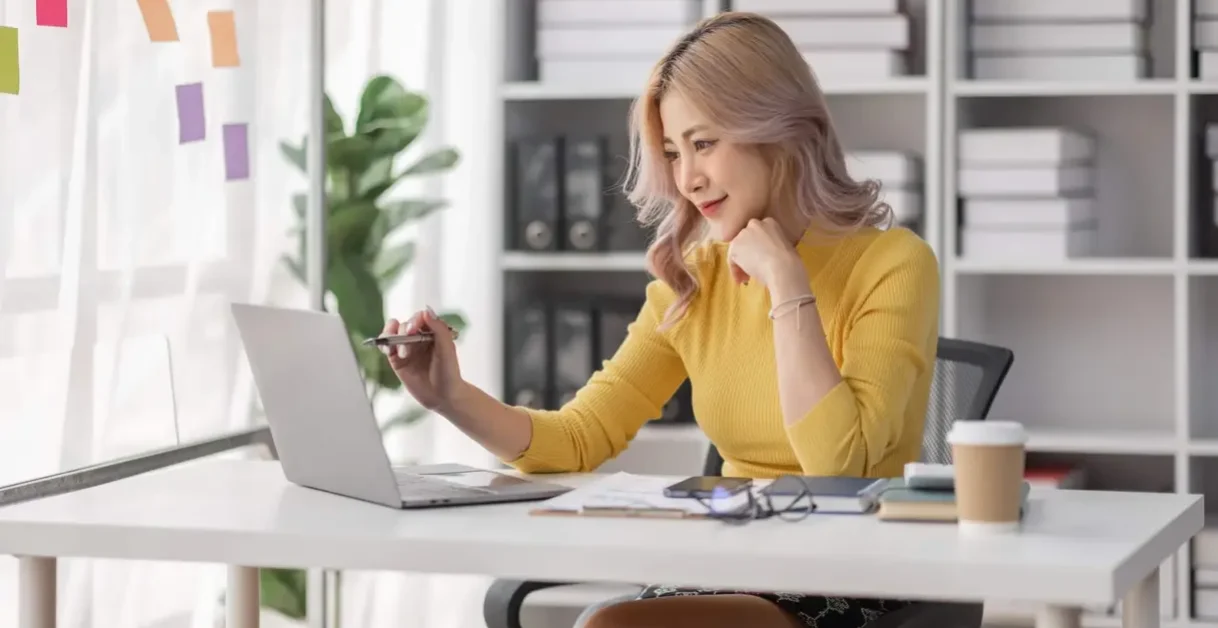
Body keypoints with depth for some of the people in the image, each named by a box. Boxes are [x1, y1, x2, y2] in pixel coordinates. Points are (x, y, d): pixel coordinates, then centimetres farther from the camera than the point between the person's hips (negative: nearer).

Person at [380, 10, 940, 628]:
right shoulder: (691, 280, 9)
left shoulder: (891, 263, -10)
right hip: (732, 573, 6)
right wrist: (454, 399, -12)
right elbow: (581, 438, 4)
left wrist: (786, 284, -18)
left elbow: (836, 466, -21)